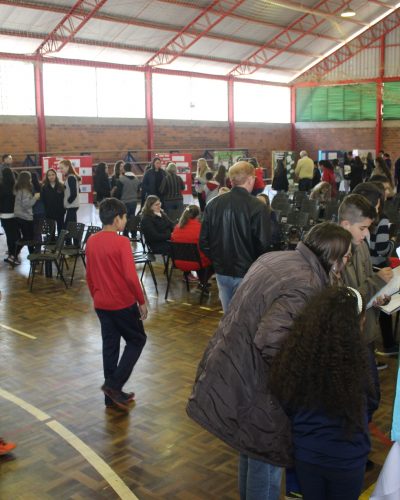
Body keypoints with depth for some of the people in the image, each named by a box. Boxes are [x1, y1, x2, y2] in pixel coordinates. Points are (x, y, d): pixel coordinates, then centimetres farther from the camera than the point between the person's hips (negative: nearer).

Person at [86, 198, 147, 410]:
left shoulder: (91, 241, 4)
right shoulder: (121, 242, -17)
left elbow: (89, 275, 10)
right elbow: (130, 276, -20)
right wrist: (142, 301, -9)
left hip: (101, 304, 7)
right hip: (123, 303, -6)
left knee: (110, 345, 14)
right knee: (137, 340, 11)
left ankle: (112, 394, 20)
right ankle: (114, 384, 1)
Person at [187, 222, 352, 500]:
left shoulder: (276, 257, 3)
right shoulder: (305, 287, -26)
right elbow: (269, 343, -34)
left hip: (232, 363, 10)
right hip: (250, 382, -10)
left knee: (253, 445, 28)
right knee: (268, 452, 11)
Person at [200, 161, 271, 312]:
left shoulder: (213, 204, -1)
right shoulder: (257, 207, -16)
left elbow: (203, 241, 2)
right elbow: (264, 244, -17)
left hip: (221, 271, 5)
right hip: (246, 273, -5)